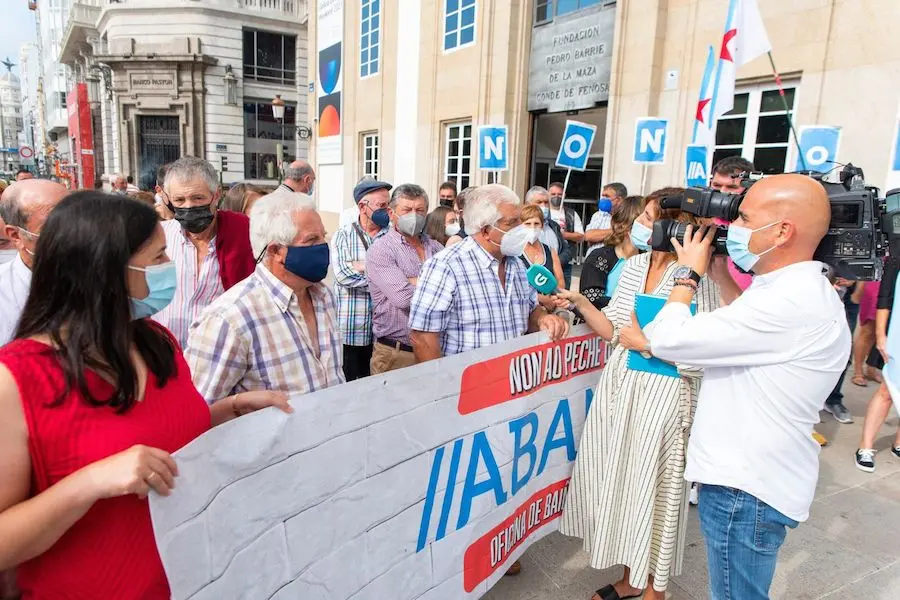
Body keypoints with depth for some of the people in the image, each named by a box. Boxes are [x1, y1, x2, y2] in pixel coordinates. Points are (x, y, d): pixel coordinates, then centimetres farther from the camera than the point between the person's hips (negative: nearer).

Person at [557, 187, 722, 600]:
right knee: (620, 482, 15)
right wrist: (580, 301, -4)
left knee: (653, 489, 7)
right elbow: (613, 331, 6)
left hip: (662, 392, -6)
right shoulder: (634, 266, 7)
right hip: (619, 384, 7)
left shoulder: (696, 279, -14)